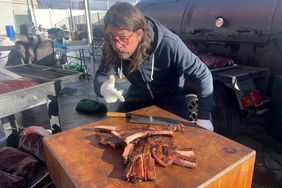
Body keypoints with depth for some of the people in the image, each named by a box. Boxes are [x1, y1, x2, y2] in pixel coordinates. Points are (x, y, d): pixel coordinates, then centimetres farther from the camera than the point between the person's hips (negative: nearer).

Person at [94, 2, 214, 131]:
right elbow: (101, 75, -11)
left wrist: (204, 117, -28)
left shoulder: (169, 44, -34)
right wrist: (102, 88, -37)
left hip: (170, 96, -3)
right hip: (138, 95, 3)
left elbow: (202, 75, -26)